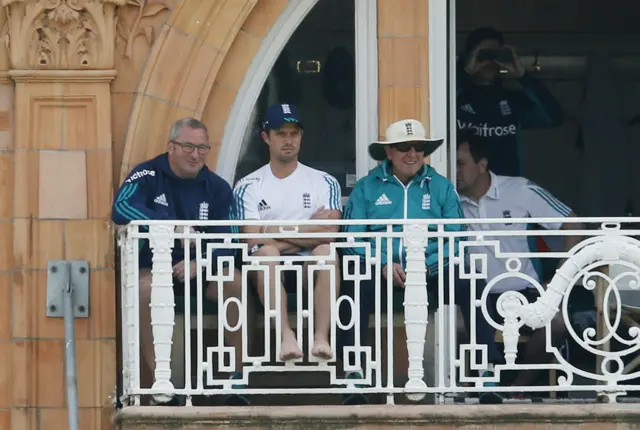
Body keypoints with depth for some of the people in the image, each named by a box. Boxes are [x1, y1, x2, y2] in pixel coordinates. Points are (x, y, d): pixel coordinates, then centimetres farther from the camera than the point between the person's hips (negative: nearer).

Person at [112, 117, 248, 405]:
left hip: (200, 272, 3)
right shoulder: (147, 175, -6)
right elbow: (122, 208, -26)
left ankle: (240, 373, -16)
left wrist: (200, 263, -25)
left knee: (236, 282, -25)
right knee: (145, 287, -36)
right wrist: (175, 227, -32)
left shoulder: (216, 187, 4)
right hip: (154, 269, -3)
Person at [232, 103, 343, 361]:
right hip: (270, 272, -1)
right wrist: (308, 234, -2)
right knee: (267, 252, -34)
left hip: (310, 270, 1)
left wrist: (279, 231, -6)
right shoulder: (248, 187, 9)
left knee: (325, 251, -32)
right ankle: (286, 338, -46)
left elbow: (329, 233, -5)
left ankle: (321, 337, -42)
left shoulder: (324, 183, 12)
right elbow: (253, 243, -4)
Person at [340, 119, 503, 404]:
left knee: (470, 286, -29)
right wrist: (383, 263, -14)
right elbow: (353, 236, 3)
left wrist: (428, 266, -13)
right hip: (382, 270, -1)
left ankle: (487, 370, -26)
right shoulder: (367, 188, 13)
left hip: (432, 271, 1)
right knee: (356, 287, -35)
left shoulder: (441, 187, 16)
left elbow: (455, 237, 6)